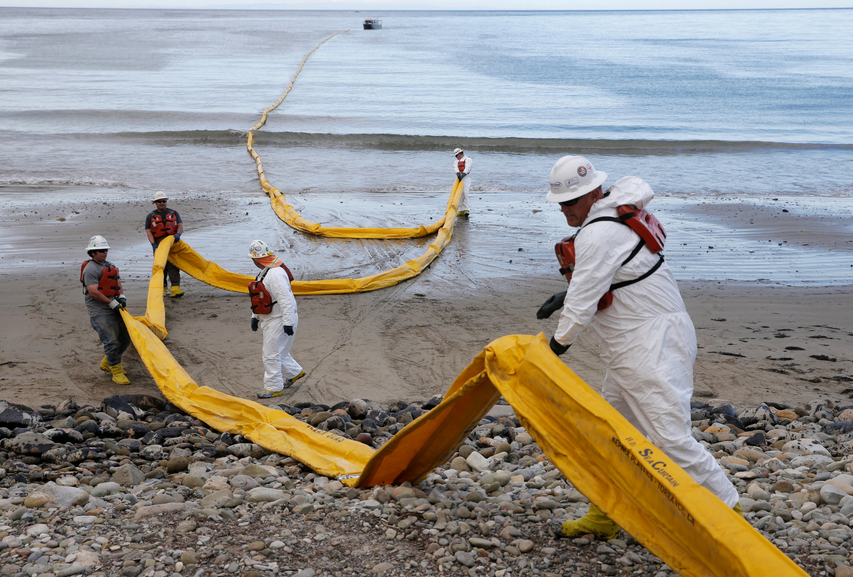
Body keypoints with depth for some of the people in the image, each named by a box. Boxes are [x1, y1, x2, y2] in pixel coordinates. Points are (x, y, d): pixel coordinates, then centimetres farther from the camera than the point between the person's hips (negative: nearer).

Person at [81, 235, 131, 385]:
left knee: (125, 337, 12)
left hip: (114, 308, 9)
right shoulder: (90, 269, -11)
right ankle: (117, 373, -2)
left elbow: (117, 283, 19)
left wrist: (121, 296, -2)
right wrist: (112, 303, -17)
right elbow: (93, 292, -18)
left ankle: (107, 364, 30)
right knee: (112, 341, -13)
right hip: (99, 311, -9)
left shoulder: (110, 266, 17)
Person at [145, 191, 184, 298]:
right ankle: (163, 288, 12)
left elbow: (180, 225, 5)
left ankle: (175, 288, -18)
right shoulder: (151, 216, 13)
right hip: (159, 244, 0)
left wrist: (178, 234, -18)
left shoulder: (173, 213, 17)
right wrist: (153, 244, -12)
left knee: (173, 266, -10)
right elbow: (148, 231, 4)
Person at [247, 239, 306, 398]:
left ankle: (273, 388, 6)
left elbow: (286, 300, -26)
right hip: (270, 320, 10)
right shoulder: (265, 272, 11)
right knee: (278, 351, 22)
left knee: (271, 355, -4)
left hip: (279, 320, -10)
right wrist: (255, 316, 21)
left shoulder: (276, 274, -24)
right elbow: (260, 297, 20)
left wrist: (288, 323, -26)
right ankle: (295, 372, 40)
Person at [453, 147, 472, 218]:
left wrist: (463, 175, -29)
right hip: (459, 179, 6)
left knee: (465, 194, -16)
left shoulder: (468, 159, 3)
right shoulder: (457, 161, 19)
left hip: (466, 178, -6)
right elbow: (455, 167, -2)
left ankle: (465, 210, -17)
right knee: (459, 195, 2)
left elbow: (467, 168, -14)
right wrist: (458, 173, -24)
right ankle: (461, 211, 4)